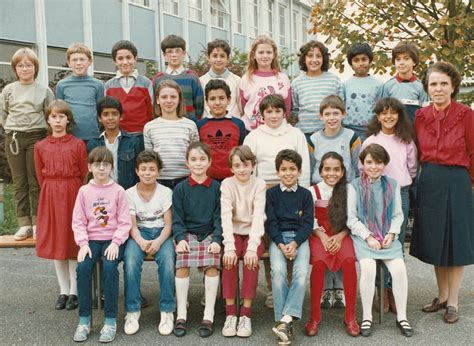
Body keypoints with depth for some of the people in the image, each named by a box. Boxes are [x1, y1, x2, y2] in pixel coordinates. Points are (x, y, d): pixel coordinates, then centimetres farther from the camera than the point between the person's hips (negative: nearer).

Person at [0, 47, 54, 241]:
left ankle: (37, 223, 7)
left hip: (36, 137, -2)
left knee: (36, 182, 0)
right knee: (19, 182, 4)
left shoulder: (44, 90, 2)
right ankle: (24, 224, 9)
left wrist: (35, 129, -1)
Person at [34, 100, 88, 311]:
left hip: (73, 194, -3)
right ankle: (63, 291, 17)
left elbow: (84, 174, 0)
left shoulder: (78, 144, -2)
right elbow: (40, 176, 9)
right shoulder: (40, 146, 5)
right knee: (55, 242, 7)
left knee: (74, 242, 1)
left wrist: (72, 193, -2)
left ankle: (74, 292, 10)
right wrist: (53, 193, 4)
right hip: (50, 197, 3)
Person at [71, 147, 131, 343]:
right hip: (91, 239, 2)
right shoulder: (84, 191, 6)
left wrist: (115, 243, -14)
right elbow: (78, 221, 4)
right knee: (83, 268, -24)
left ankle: (110, 320, -16)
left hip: (113, 239, -2)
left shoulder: (118, 191, 0)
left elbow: (124, 222, -2)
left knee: (109, 267, -28)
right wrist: (83, 243, -10)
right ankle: (84, 320, -10)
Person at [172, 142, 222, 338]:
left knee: (212, 265, -26)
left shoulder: (216, 187, 5)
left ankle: (208, 316, -16)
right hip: (187, 234, 0)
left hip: (209, 234, 0)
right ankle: (181, 315, -14)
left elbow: (219, 217, 2)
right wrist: (180, 238, -14)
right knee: (182, 264, -25)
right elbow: (177, 219, 3)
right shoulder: (180, 189, 6)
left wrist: (216, 239, -13)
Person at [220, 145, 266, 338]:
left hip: (253, 233, 0)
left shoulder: (259, 184, -7)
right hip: (234, 233, 0)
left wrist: (252, 247, -30)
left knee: (251, 259, -29)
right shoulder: (227, 184, -7)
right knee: (229, 258, -28)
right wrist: (229, 246, -30)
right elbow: (226, 216, -18)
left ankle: (246, 314, -20)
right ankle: (230, 313, -18)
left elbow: (258, 217, -17)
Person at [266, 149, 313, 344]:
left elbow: (308, 223, 3)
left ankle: (287, 319, -28)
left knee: (302, 271, -26)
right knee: (278, 271, -27)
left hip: (299, 237, 1)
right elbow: (270, 223, 2)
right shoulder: (271, 194, 8)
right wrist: (281, 244, -13)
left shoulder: (305, 194, 9)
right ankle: (282, 320, -22)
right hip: (278, 238, 0)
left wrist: (295, 243, -13)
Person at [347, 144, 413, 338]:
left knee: (399, 268, -21)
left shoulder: (392, 185, 11)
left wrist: (391, 234, -5)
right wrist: (368, 237, -10)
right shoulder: (355, 186, 2)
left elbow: (398, 215, 11)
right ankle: (366, 317, -13)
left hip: (388, 237, 3)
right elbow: (351, 218, -1)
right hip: (363, 237, -2)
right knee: (368, 267, -29)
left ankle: (402, 317, -4)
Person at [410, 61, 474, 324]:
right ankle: (442, 296, 28)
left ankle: (453, 302, 17)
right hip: (428, 182, 4)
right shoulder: (421, 116, 3)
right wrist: (429, 172, 7)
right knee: (434, 241, 12)